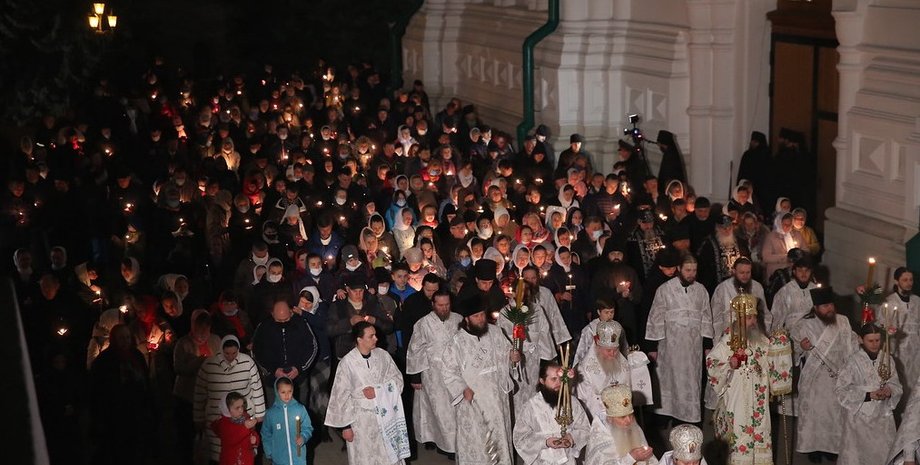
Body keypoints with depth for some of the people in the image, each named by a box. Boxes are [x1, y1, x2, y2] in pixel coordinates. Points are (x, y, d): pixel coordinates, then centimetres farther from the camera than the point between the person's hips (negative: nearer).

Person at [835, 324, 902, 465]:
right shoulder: (854, 361, -11)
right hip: (860, 415, -3)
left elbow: (896, 384, 9)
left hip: (883, 415, 3)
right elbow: (841, 390, -12)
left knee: (884, 453, 6)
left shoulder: (887, 359, 1)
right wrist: (868, 395, -19)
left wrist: (890, 390, -15)